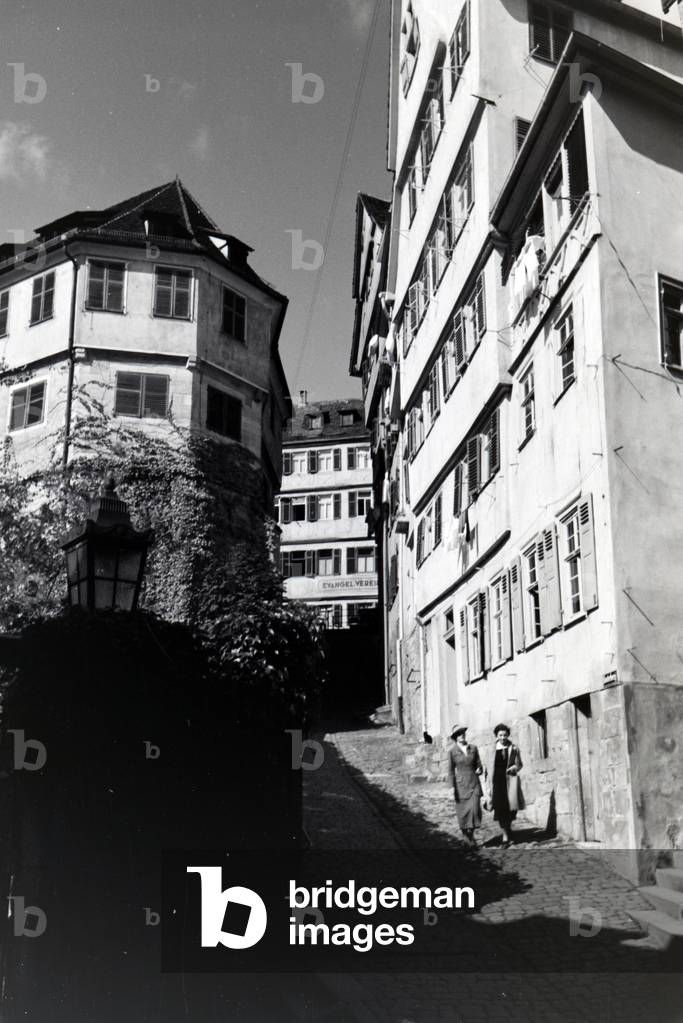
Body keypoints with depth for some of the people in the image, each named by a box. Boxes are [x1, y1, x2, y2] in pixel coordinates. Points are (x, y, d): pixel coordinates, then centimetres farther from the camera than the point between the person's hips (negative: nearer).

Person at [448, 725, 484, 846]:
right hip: (460, 784, -2)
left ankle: (471, 834, 8)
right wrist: (452, 786, -8)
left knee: (474, 808, -10)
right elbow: (451, 770, -3)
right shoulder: (452, 751, -3)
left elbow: (479, 764, 14)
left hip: (474, 783, 2)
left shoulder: (473, 748, 5)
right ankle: (466, 836, 19)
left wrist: (479, 770, -9)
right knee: (463, 811, 1)